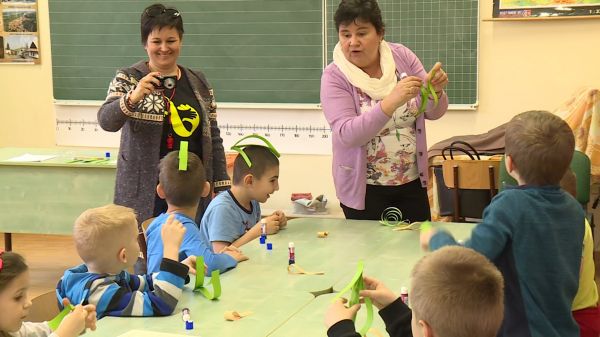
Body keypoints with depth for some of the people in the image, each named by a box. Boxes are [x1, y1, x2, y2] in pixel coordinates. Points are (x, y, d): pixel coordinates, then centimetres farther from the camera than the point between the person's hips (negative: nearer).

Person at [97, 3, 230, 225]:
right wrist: (133, 97, -30)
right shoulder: (128, 79, 1)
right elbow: (106, 121, -12)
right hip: (144, 194, -3)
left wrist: (222, 188, 9)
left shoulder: (198, 83, 11)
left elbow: (213, 139, 13)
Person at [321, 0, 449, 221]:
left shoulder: (402, 57, -4)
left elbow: (433, 112, -1)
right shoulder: (335, 77, -13)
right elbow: (346, 134, -25)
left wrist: (435, 91, -23)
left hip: (412, 182, 3)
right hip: (364, 189, -3)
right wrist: (391, 102, -37)